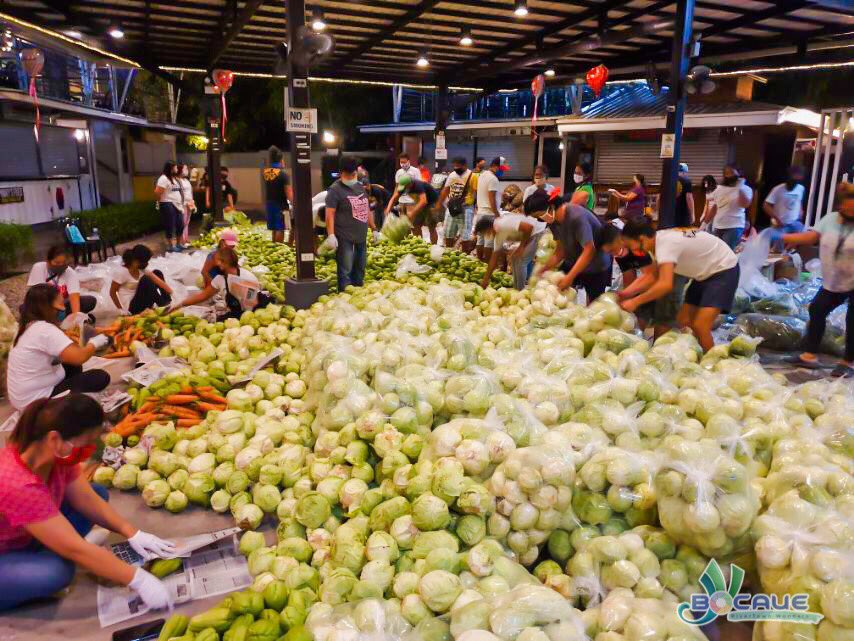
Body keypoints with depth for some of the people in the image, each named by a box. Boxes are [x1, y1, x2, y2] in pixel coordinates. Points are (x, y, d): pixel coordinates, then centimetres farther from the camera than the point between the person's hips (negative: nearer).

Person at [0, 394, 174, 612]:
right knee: (56, 572, -34)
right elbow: (76, 548, -36)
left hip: (22, 538, 8)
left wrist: (134, 534, -15)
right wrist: (138, 580, -32)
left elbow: (88, 499, -6)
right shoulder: (18, 485, -39)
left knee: (98, 492, -1)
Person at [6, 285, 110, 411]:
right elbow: (79, 357, -30)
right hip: (36, 400, -9)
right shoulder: (44, 329, -23)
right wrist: (94, 343, -11)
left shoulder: (30, 326, 6)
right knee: (101, 377, -10)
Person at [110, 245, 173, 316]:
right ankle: (162, 306, -17)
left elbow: (158, 280, -11)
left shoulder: (141, 269, -1)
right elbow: (112, 292, -13)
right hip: (131, 307, -7)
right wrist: (121, 309, -11)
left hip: (141, 301, 7)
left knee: (157, 273, 1)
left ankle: (167, 304, -4)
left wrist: (171, 292, -22)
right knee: (145, 280, -28)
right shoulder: (121, 272, -20)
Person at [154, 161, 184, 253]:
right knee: (170, 226, -2)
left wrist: (181, 204, 12)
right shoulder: (164, 178, -13)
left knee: (180, 225, 10)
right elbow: (157, 192, -19)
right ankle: (170, 246, 5)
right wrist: (161, 202, -5)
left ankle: (178, 244, 22)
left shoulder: (175, 179, 16)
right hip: (168, 205, -9)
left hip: (177, 205, 9)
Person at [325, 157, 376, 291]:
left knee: (360, 268, 14)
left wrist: (374, 228, 20)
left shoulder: (360, 187, 14)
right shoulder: (335, 189, -8)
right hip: (344, 238, -7)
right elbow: (330, 213, -14)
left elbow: (367, 209, 22)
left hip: (361, 236, 7)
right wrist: (331, 235, -23)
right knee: (345, 270, -8)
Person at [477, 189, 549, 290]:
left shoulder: (504, 224, -24)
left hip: (539, 231, -10)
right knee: (515, 258, 16)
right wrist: (486, 279, 11)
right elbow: (494, 258, 11)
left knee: (520, 261, -11)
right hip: (532, 233, 10)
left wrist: (522, 246, -19)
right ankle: (517, 289, 23)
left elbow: (528, 227, -33)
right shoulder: (498, 235, 6)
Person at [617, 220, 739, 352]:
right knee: (683, 321, 10)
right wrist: (628, 293, -10)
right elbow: (653, 276, 2)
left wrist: (635, 302, -31)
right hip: (705, 272, 9)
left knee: (700, 327, -17)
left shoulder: (665, 244, -29)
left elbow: (665, 285, -38)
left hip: (724, 270, -9)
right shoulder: (661, 238, -2)